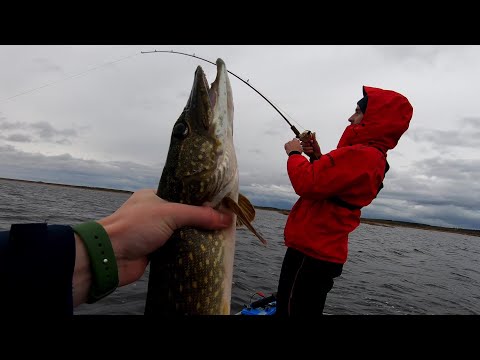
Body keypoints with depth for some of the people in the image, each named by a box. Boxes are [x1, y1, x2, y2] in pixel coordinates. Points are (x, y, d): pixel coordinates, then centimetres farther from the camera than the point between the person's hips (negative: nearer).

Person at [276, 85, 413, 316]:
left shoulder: (359, 156, -19)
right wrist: (317, 157, 9)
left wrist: (295, 154, -6)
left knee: (293, 310, -1)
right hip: (323, 252, 10)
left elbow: (308, 184, -23)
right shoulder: (372, 158, 16)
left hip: (310, 253, -10)